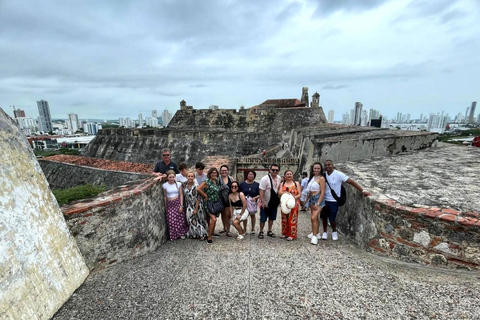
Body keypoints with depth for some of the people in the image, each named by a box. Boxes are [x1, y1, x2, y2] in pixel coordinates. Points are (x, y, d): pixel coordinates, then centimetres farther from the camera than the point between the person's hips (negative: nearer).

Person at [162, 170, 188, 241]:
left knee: (180, 219, 2)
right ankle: (173, 235, 16)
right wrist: (165, 207, 6)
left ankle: (181, 233, 22)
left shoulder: (178, 184, -2)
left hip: (177, 202, 0)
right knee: (171, 220, -3)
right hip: (170, 204, 0)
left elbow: (181, 195, 1)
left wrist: (181, 205, -4)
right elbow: (165, 196, 5)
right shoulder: (165, 185, -3)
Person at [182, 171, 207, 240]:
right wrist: (183, 206, 6)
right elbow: (183, 196, 6)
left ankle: (202, 234, 19)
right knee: (191, 220, 12)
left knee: (199, 220, 3)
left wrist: (196, 209, -17)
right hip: (189, 206, 5)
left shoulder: (196, 186, -20)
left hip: (197, 206, -4)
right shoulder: (184, 185, -6)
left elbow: (198, 198, -17)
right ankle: (193, 234, 29)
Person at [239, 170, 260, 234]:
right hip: (244, 202, 0)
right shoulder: (242, 184, 3)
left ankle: (253, 229, 26)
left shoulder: (256, 184, 1)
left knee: (252, 215, 10)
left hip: (252, 202, 0)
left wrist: (255, 198, -19)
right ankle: (244, 229, 20)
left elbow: (260, 194, -2)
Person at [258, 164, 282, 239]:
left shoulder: (279, 178, -1)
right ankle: (261, 232, 23)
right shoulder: (265, 179, -20)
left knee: (272, 218, 17)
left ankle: (269, 231, 33)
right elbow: (261, 191, -21)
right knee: (263, 219, 5)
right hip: (266, 203, -6)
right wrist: (262, 202, -23)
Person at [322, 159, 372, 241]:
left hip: (333, 201, -4)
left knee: (332, 219, 1)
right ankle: (325, 232, 33)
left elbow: (351, 181, -16)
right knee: (323, 217, 12)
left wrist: (363, 191, -22)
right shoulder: (324, 175, -1)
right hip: (324, 200, 4)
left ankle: (334, 231, 31)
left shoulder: (338, 174, -14)